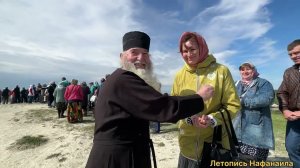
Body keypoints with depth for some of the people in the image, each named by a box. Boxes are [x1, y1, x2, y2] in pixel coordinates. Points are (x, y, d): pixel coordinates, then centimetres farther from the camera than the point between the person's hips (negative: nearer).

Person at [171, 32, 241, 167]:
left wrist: (212, 119, -20)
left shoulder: (221, 71, -7)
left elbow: (233, 105, -5)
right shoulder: (179, 75, -2)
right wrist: (189, 118, -17)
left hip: (216, 142, -1)